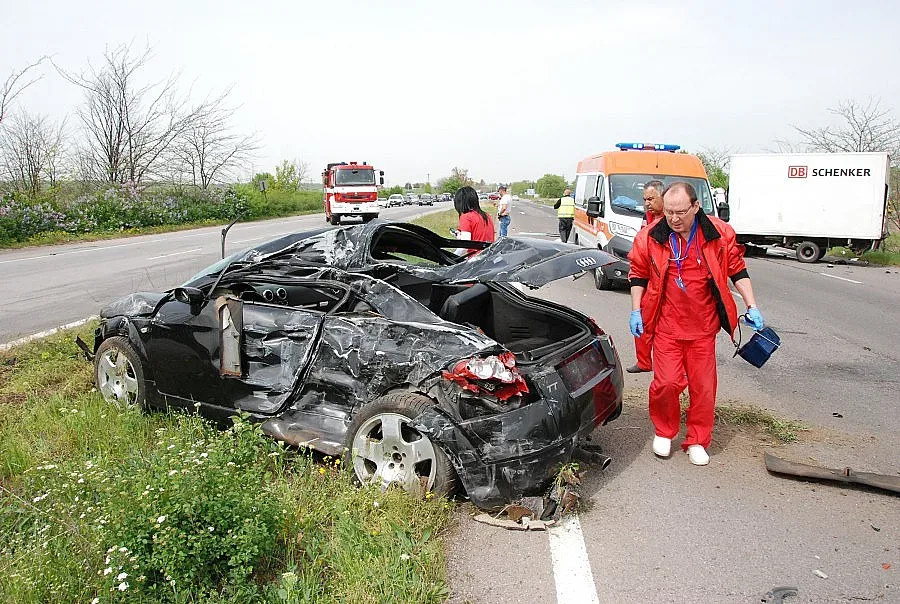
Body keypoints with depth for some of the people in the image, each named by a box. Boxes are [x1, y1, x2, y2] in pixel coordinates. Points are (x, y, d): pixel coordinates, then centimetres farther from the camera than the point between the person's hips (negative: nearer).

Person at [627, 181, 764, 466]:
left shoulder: (720, 234, -4)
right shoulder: (650, 237, -5)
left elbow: (737, 271, 7)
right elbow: (638, 276, 6)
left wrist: (752, 306, 3)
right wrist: (636, 311, 1)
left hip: (703, 326, 1)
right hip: (666, 325, -1)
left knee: (703, 386, 6)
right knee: (667, 382, -5)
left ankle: (697, 441, 24)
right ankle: (664, 432, 21)